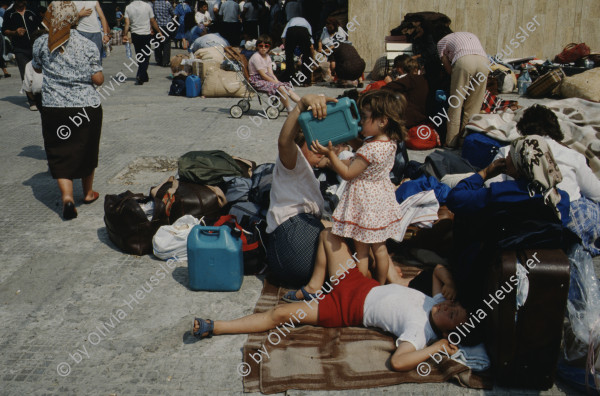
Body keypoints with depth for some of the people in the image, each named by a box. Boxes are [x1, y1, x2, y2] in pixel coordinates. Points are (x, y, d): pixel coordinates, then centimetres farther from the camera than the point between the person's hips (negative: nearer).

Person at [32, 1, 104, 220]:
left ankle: (67, 196, -12)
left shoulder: (41, 43, -1)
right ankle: (88, 193, 33)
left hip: (53, 108, 0)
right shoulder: (87, 45, -4)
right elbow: (98, 79, -5)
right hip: (87, 106, 1)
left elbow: (37, 68, 17)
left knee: (60, 155, 6)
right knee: (86, 151, 17)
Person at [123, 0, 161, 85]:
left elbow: (127, 23, -8)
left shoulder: (128, 7, -1)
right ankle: (140, 76, -16)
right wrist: (159, 31, 9)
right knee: (146, 56, 1)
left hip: (135, 35, 3)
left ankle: (144, 77, 22)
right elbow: (153, 21, -1)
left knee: (140, 57, 15)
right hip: (146, 34, -3)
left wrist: (125, 35, -5)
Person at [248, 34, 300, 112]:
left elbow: (271, 73, 6)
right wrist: (276, 82, -16)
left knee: (288, 88, -4)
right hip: (257, 81, -9)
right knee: (280, 88, -26)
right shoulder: (256, 57, -14)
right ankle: (290, 110, -19)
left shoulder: (267, 57, 13)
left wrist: (277, 81, -11)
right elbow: (263, 75, -18)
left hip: (266, 79, 9)